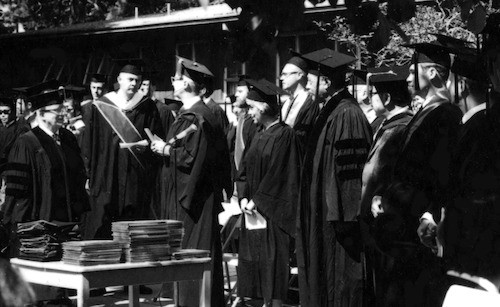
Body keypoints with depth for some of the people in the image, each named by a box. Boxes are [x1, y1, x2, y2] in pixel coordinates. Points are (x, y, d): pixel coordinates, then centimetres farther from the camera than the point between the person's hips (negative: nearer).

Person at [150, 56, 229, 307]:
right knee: (189, 251, 13)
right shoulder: (198, 113, 13)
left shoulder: (195, 117, -18)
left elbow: (192, 155, -26)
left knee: (192, 252, -4)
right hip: (186, 194, 10)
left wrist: (166, 149, -11)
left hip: (193, 197, -10)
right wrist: (166, 148, 12)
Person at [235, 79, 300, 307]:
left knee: (273, 260, -4)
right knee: (257, 260, 8)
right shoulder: (259, 135, 15)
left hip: (273, 210, -8)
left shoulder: (284, 135, -11)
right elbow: (247, 170, 14)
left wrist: (257, 200, -14)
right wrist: (244, 198, -1)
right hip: (255, 209, 8)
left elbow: (277, 174, -15)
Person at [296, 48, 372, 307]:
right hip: (324, 214, 10)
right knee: (324, 283, 14)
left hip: (338, 215, -10)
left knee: (340, 284, -2)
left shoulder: (347, 115, -17)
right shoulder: (330, 111, 13)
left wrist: (341, 217, -21)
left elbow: (350, 169, -21)